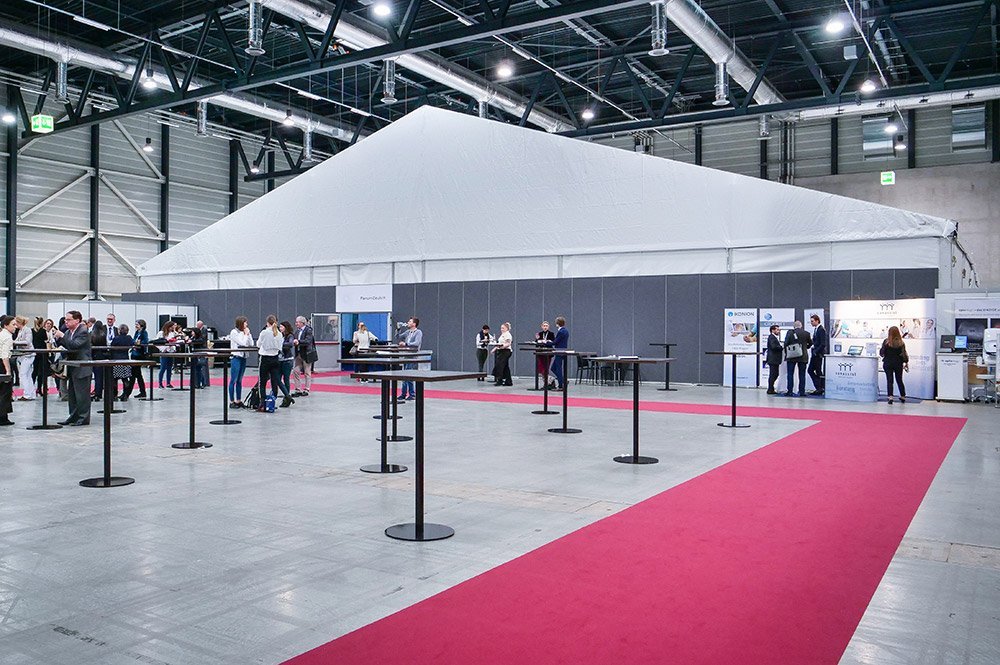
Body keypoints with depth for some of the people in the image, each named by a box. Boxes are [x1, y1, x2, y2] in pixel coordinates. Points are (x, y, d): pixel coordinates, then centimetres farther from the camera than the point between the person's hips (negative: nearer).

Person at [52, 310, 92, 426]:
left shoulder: (83, 331, -14)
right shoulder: (68, 332, 12)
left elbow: (75, 345, -25)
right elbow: (63, 345, 14)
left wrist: (62, 336, -22)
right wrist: (58, 338, -4)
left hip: (82, 368, -9)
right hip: (73, 368, 9)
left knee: (82, 393, -4)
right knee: (72, 393, 14)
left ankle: (84, 417, 2)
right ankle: (74, 416, 22)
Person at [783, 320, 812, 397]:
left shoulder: (789, 332, -5)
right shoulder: (806, 334, -1)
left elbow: (786, 343, -8)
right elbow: (810, 343, 12)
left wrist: (786, 353, 4)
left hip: (791, 357, -1)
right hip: (803, 357, 1)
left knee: (790, 374, 4)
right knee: (802, 375, 6)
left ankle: (790, 391, 2)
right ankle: (802, 392, 4)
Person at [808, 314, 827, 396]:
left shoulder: (821, 330, -14)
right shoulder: (815, 329, 14)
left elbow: (823, 344, -19)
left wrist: (816, 352, -17)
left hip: (818, 354, -9)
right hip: (815, 353, 9)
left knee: (818, 371, -2)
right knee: (810, 370, 9)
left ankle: (820, 389, 6)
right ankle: (819, 388, 14)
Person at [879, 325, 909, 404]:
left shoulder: (886, 342, -10)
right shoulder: (901, 343, -7)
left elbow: (882, 353, -8)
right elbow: (904, 354, -5)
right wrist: (906, 363, 6)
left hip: (888, 363, -2)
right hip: (898, 363, 2)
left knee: (889, 380, 0)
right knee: (899, 380, 16)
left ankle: (890, 397, -11)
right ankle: (903, 397, 27)